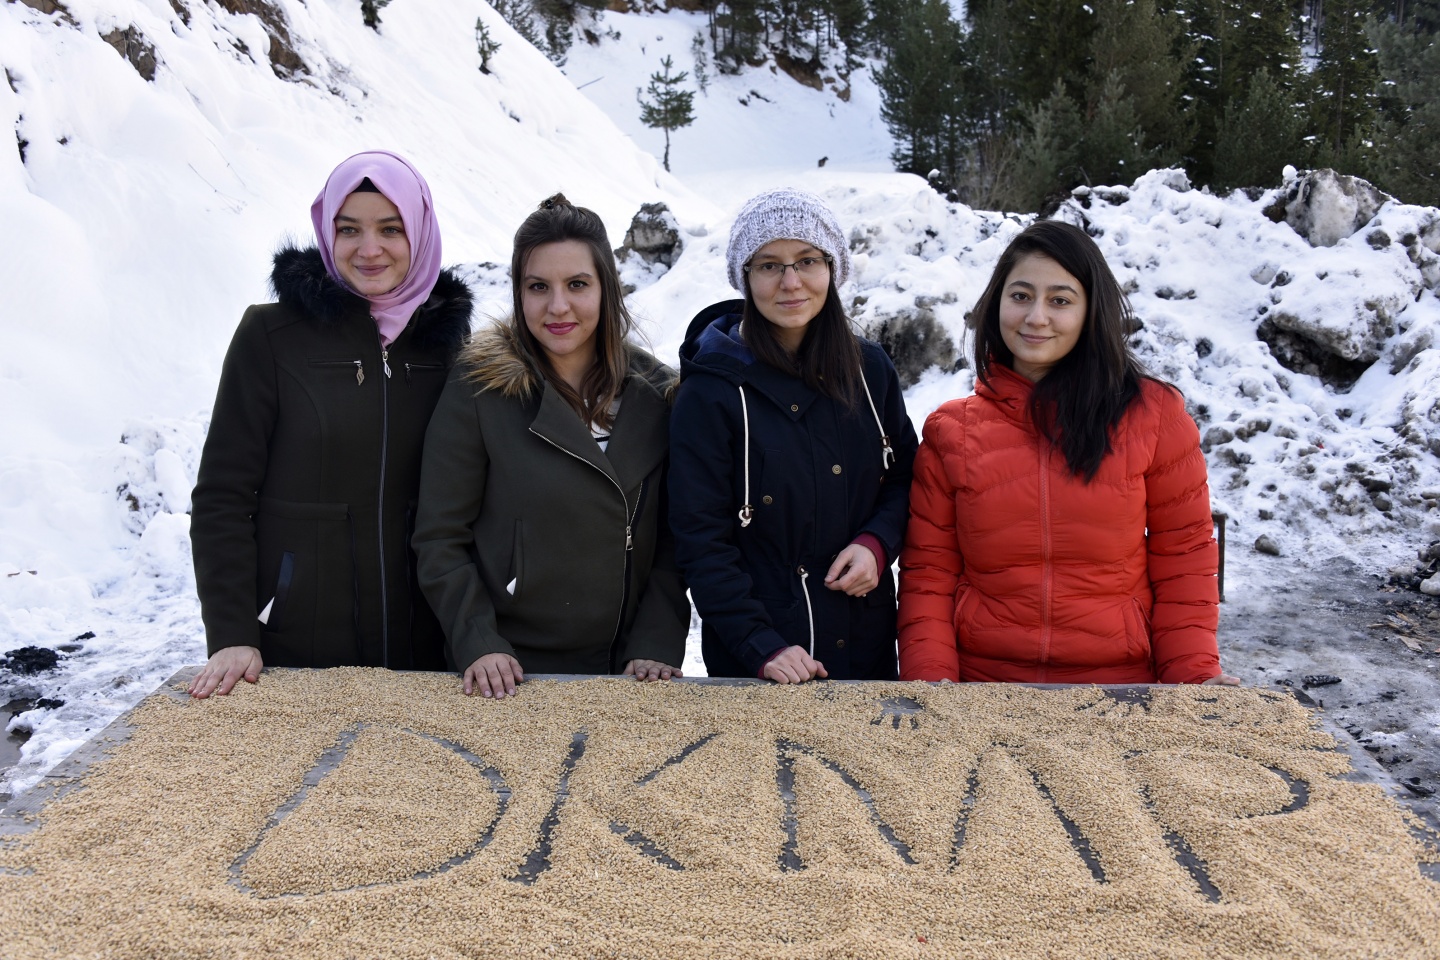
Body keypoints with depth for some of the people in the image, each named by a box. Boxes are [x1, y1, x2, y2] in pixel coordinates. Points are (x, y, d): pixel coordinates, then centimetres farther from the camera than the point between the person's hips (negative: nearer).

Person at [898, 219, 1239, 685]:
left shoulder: (1153, 414, -2)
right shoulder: (950, 431, 1)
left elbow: (1183, 561, 1)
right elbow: (928, 572, 1)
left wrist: (1195, 673, -10)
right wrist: (928, 676, -12)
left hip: (1120, 680, 0)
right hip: (981, 686, 1)